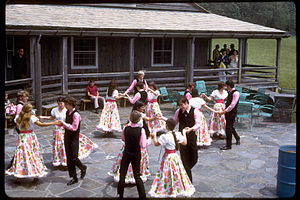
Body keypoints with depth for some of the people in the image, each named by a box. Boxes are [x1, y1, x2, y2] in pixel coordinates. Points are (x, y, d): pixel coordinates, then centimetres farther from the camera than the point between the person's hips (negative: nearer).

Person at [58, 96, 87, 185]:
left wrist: (63, 123, -22)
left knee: (73, 158, -6)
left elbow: (74, 127, -22)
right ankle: (73, 178, 19)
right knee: (69, 158, 9)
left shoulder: (76, 114, -19)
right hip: (67, 137, 8)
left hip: (74, 139, -8)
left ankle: (83, 168, 25)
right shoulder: (67, 113, 8)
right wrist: (62, 124, 3)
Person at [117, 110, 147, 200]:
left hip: (126, 154, 1)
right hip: (136, 155, 0)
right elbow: (143, 146, -17)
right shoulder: (141, 130, -20)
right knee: (137, 175, 12)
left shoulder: (125, 129, -14)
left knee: (122, 174, 14)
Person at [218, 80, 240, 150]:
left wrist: (225, 111, -22)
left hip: (232, 113, -9)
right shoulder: (230, 92, 12)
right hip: (228, 112, 9)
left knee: (229, 128, -7)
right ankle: (237, 138, 43)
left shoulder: (235, 93, -16)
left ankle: (228, 145, -1)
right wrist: (225, 111, 17)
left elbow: (232, 105, -21)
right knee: (230, 127, 21)